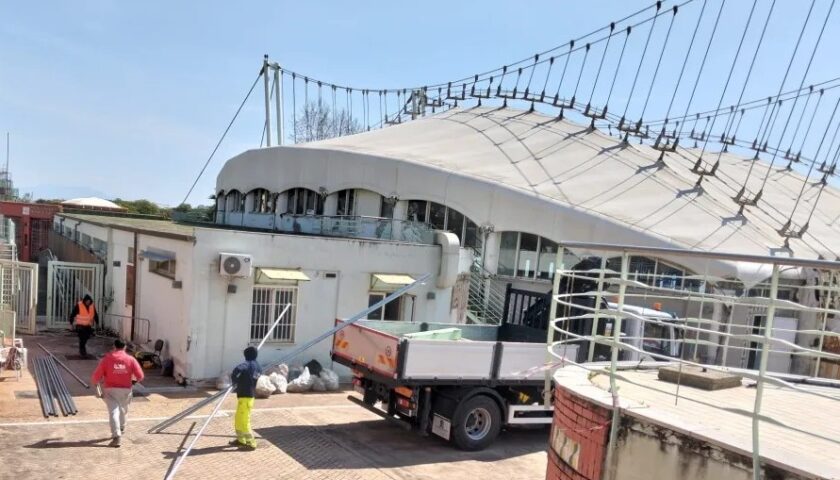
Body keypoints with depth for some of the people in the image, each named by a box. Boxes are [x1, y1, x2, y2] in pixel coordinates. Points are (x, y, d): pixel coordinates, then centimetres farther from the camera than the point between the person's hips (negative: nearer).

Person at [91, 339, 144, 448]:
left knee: (113, 412, -6)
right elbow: (140, 376, -7)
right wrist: (134, 381, 15)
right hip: (125, 390, 2)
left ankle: (117, 436, -20)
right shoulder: (131, 359, -3)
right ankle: (121, 430, 44)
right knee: (123, 411, 24)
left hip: (110, 390, -2)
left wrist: (95, 382, 16)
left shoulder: (107, 359, -5)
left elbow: (96, 376, -6)